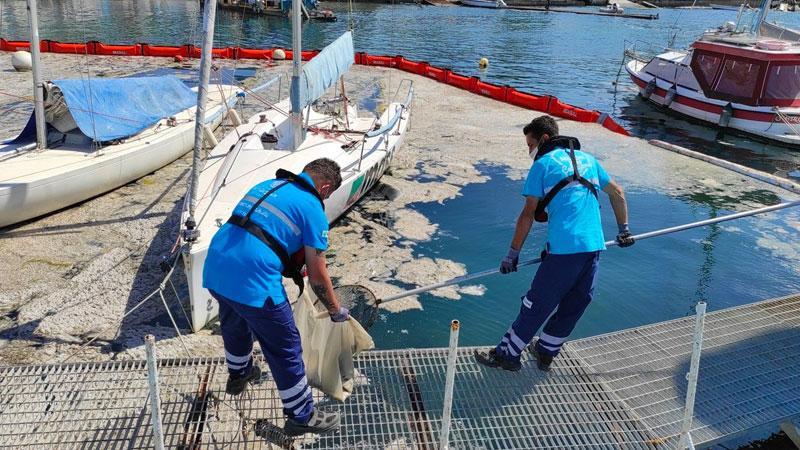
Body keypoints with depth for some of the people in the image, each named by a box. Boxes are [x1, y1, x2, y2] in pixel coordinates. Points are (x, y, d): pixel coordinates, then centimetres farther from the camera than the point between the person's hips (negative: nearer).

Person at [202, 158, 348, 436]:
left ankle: (238, 375, 61)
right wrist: (336, 311, 13)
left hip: (213, 270, 8)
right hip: (252, 284, -8)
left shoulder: (265, 185, 19)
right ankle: (302, 417, 26)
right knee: (285, 351, 10)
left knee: (234, 326, 35)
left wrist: (292, 268, 43)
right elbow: (317, 274, -3)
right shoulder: (312, 208, -3)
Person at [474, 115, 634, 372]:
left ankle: (507, 355, 14)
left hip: (564, 248, -6)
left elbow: (528, 214, -2)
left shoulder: (543, 164, 3)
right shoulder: (587, 159, 21)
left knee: (536, 305, 3)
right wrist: (624, 229, 37)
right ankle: (545, 353, 31)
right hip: (595, 246, 7)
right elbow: (618, 193, 28)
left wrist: (513, 253, 2)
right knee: (574, 306, 17)